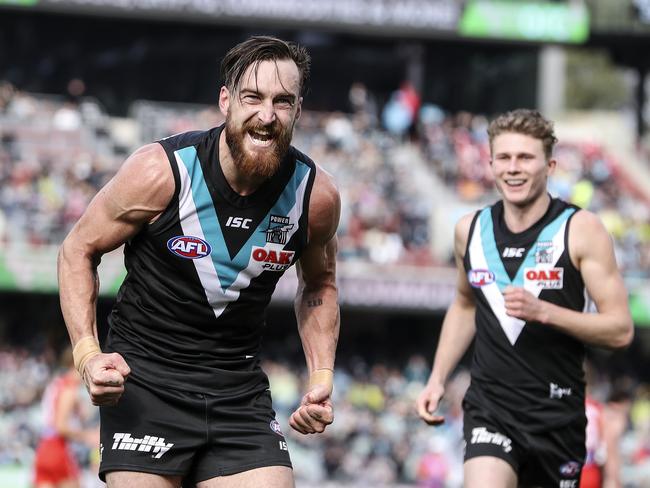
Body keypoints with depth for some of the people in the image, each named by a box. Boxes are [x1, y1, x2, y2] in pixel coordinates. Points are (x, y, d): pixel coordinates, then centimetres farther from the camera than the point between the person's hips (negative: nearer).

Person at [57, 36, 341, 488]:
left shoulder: (316, 195, -5)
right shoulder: (160, 171, -16)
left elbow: (318, 283, 16)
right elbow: (78, 251, -2)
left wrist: (321, 377, 4)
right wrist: (88, 354, -15)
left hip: (240, 388, 3)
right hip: (144, 379, -3)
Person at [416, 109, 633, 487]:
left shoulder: (581, 229, -7)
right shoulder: (470, 230, 5)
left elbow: (621, 329, -11)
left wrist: (542, 311, -22)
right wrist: (438, 378, 14)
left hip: (558, 414, -1)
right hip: (489, 408, 1)